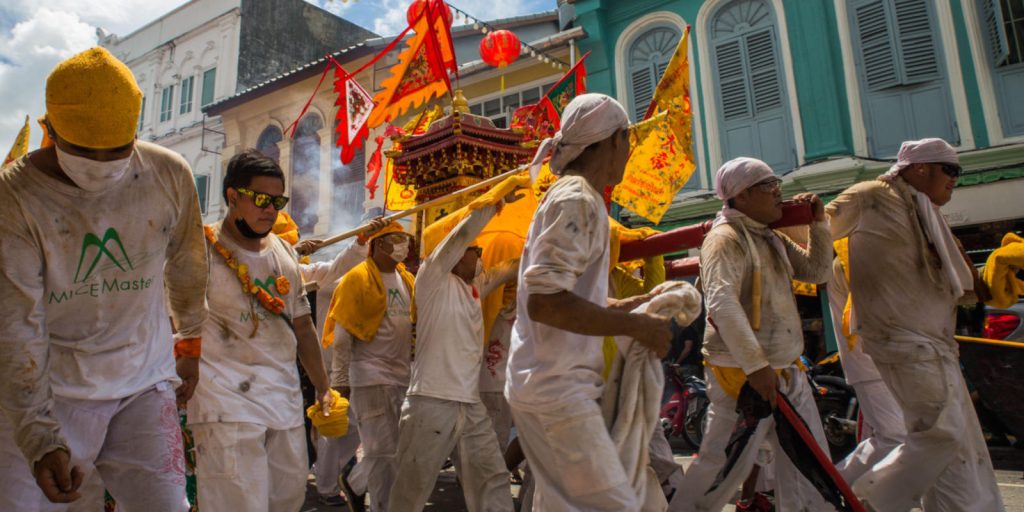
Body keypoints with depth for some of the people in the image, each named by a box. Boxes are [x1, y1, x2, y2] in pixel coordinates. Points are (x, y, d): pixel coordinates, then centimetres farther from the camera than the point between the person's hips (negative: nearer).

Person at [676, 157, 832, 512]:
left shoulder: (772, 238, 15)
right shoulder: (726, 238, -13)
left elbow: (817, 271, 21)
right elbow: (722, 304, -25)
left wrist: (818, 223, 10)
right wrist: (755, 365, -29)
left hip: (786, 371, 9)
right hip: (742, 374, -9)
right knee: (725, 464, -3)